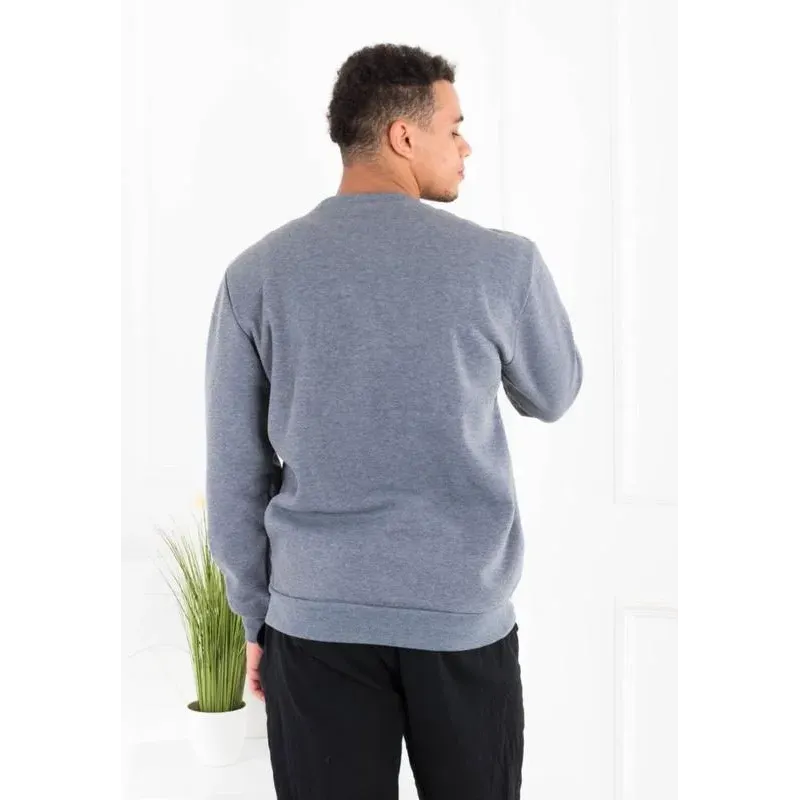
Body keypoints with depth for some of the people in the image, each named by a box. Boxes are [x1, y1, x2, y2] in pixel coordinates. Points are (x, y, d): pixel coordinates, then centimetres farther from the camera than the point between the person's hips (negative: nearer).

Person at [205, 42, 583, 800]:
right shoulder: (503, 261, -8)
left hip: (315, 614, 2)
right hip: (465, 612, -1)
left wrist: (255, 616, 12)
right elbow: (552, 397, 11)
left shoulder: (256, 273, -3)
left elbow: (234, 475, 1)